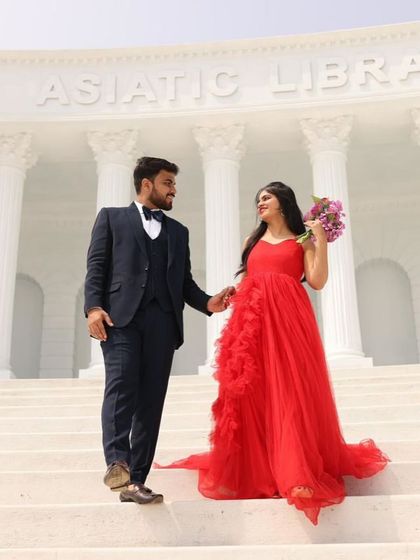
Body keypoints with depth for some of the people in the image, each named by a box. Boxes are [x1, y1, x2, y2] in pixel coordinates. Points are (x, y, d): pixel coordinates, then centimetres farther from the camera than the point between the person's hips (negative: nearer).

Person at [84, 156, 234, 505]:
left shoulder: (178, 231, 27)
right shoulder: (112, 217, 17)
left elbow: (184, 281, 20)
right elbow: (96, 266, 5)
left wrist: (208, 302, 1)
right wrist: (94, 306, -11)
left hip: (163, 320, 3)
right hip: (121, 315, -3)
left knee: (151, 400, -2)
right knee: (122, 384, -22)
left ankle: (135, 481, 0)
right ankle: (117, 462, -27)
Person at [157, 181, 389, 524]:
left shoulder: (301, 242, 11)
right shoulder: (253, 241, 23)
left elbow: (318, 282, -3)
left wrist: (321, 240, -6)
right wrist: (232, 296, 2)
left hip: (289, 320, -4)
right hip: (254, 322, 4)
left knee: (292, 393, -7)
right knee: (254, 393, 1)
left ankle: (298, 470, -2)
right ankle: (255, 468, 10)